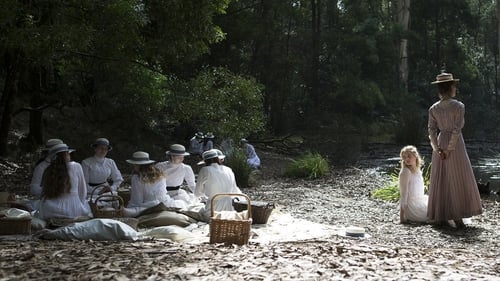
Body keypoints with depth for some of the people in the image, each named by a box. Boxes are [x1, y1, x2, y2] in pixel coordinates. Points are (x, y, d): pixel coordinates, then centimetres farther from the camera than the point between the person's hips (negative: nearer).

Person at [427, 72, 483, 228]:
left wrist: (438, 149, -5)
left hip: (440, 145, 5)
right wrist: (449, 150, -14)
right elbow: (457, 130, -16)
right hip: (455, 145, -5)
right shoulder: (458, 106, -11)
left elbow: (432, 130, -3)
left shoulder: (433, 108, 3)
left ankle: (440, 217, 13)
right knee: (458, 181, 2)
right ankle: (457, 217, 0)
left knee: (440, 181, 10)